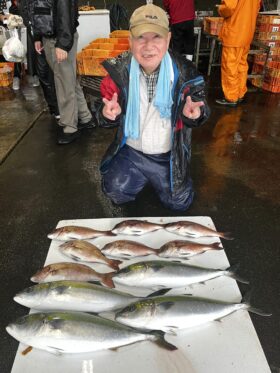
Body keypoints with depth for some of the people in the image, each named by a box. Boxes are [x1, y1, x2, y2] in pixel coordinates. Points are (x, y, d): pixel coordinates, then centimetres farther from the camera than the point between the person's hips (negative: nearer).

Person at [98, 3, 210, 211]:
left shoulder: (185, 73, -13)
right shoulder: (119, 71, -12)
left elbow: (200, 112, -4)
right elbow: (107, 115, -2)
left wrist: (193, 114, -30)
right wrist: (109, 114, -28)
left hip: (169, 155, 0)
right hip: (131, 151, 1)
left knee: (179, 202, -4)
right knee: (115, 190, -14)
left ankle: (157, 177, 29)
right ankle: (142, 177, 20)